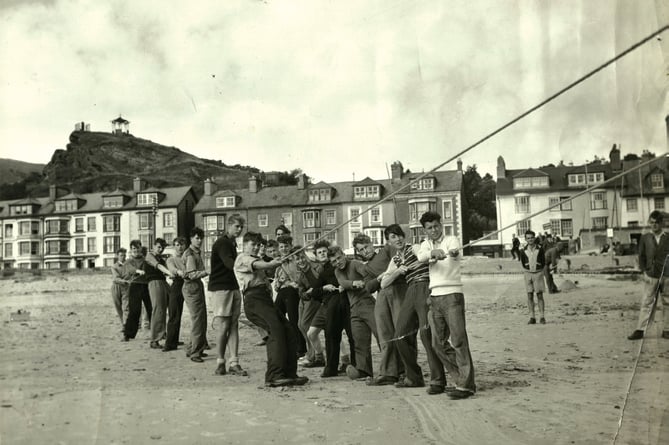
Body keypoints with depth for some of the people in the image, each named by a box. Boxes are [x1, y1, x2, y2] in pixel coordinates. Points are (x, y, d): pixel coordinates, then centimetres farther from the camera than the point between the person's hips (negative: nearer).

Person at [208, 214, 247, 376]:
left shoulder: (232, 243, 20)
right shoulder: (222, 243, -9)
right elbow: (230, 264, -24)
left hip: (233, 287, 8)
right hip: (221, 288, -8)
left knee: (234, 326, 3)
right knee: (224, 326, -5)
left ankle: (234, 364, 2)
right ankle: (220, 362, 6)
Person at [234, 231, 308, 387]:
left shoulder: (257, 259, 38)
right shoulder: (242, 258, 8)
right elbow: (257, 265, -14)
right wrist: (274, 263, -31)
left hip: (266, 299, 9)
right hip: (254, 299, -8)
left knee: (289, 331, -3)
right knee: (276, 329, -26)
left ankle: (289, 374, 0)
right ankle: (274, 376, -31)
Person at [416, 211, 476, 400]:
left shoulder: (451, 240, 1)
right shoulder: (425, 244, 15)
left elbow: (454, 250, -25)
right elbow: (420, 257, -9)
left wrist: (451, 252, -50)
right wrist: (433, 253, -32)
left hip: (452, 294, -6)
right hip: (434, 297, 6)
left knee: (458, 340, -10)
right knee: (438, 343, 6)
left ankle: (466, 385, -8)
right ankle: (461, 378, 17)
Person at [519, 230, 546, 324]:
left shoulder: (540, 249, -7)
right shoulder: (523, 251, -2)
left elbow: (543, 262, 4)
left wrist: (538, 270, 3)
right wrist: (528, 269, 7)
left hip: (538, 273, -2)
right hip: (528, 274, 2)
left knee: (540, 295, -1)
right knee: (530, 296, 2)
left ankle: (542, 317, 2)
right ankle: (532, 317, 6)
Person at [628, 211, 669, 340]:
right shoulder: (645, 238, 4)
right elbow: (641, 256, 8)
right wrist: (645, 271, 1)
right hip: (651, 277, 0)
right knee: (646, 304, -1)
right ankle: (640, 330, 0)